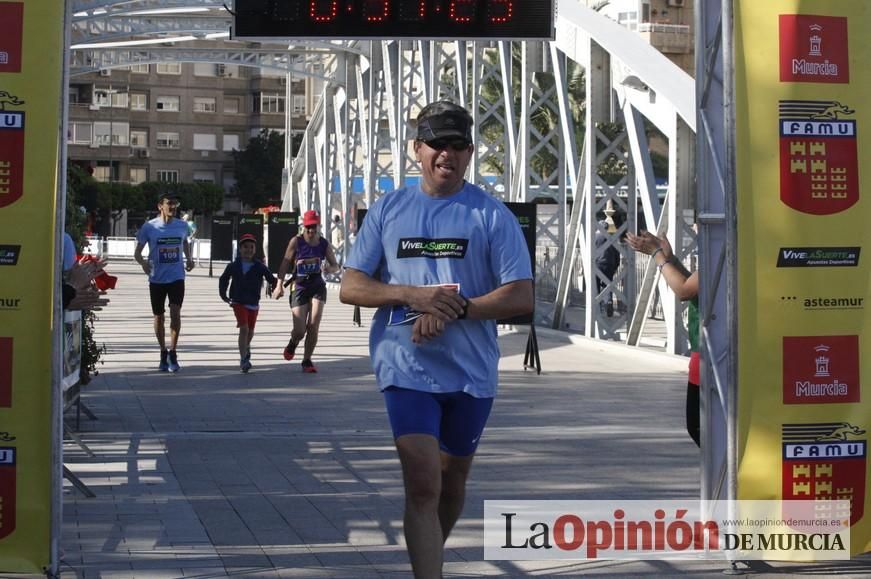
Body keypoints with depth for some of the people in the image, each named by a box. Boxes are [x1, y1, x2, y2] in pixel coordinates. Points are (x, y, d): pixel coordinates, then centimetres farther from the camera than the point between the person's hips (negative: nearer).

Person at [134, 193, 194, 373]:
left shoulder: (182, 226, 1)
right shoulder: (149, 227, -7)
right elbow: (137, 252, -1)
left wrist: (189, 258, 5)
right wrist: (143, 262, -21)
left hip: (177, 277, 0)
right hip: (156, 279, 0)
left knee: (175, 312, -15)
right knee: (159, 317, 9)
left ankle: (173, 353, -7)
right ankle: (163, 353, 24)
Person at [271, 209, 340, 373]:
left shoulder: (324, 244, 1)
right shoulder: (296, 241, -6)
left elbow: (335, 266, 8)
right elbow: (285, 263, -4)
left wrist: (329, 269, -16)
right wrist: (279, 285, -13)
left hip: (318, 286, 2)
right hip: (299, 287, -2)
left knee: (313, 326, -10)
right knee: (299, 330, -5)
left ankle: (307, 361, 6)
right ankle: (293, 343, 32)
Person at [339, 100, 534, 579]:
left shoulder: (492, 214, -1)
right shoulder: (388, 209, 5)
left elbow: (521, 297, -7)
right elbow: (350, 288, 3)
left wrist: (454, 309, -20)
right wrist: (413, 295, -14)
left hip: (471, 371, 1)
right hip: (407, 366, -1)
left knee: (452, 478, 18)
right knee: (422, 482, -13)